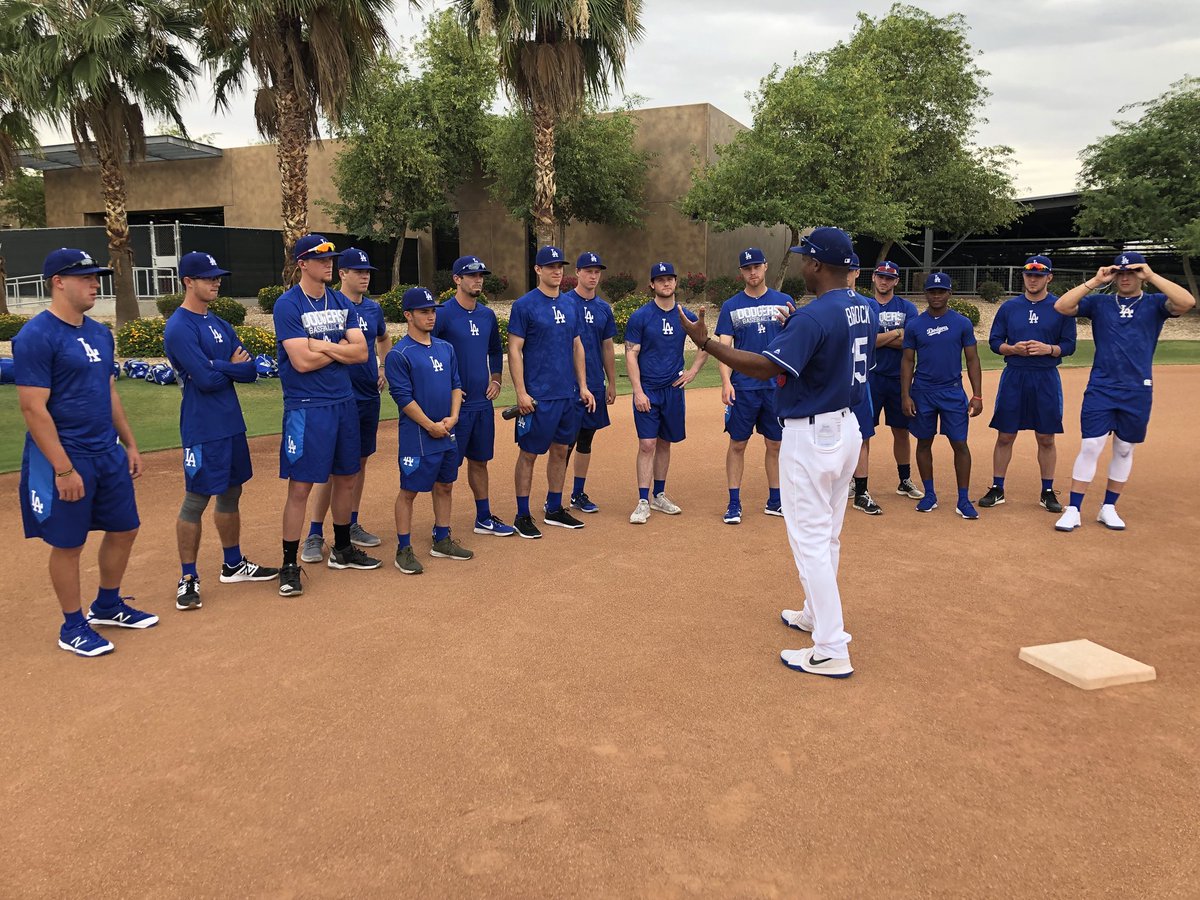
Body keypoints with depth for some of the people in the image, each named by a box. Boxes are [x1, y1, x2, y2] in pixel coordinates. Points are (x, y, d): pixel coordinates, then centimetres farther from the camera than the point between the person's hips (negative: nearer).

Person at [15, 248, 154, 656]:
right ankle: (73, 627, 20)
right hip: (65, 458, -8)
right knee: (68, 543, 4)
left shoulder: (100, 333, 10)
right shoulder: (36, 336, -15)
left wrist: (130, 444, 16)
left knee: (123, 529, 14)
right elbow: (33, 409, -18)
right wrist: (63, 469, -20)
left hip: (108, 454, 8)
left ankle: (107, 606, 34)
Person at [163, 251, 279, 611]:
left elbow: (250, 371, 3)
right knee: (195, 501, -2)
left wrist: (219, 366, -13)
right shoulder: (179, 328, -12)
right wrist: (232, 366, -3)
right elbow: (206, 379, -20)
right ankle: (188, 579, 7)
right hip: (203, 429, -8)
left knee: (231, 494, 16)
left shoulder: (219, 324, 13)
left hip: (232, 423, 8)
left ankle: (233, 565, 29)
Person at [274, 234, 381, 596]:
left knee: (346, 478, 15)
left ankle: (342, 550, 31)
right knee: (300, 486, -5)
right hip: (306, 407, -7)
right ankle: (289, 566, 4)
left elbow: (361, 352, 0)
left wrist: (324, 346, -12)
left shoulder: (341, 302, 9)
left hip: (344, 402, 7)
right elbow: (302, 361, -18)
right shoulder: (288, 305, -9)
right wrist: (341, 348, -6)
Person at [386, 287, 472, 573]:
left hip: (448, 433, 7)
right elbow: (403, 397, -14)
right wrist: (431, 426, -14)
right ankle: (404, 549, 8)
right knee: (409, 490, 0)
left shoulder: (446, 348, 10)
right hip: (417, 435, -7)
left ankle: (442, 541, 28)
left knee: (445, 486, 15)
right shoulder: (400, 354, -11)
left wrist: (452, 417, -3)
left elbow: (456, 385, 12)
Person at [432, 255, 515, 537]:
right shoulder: (443, 313, -10)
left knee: (480, 460, 15)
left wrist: (496, 379, 10)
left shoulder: (487, 315, 11)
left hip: (484, 402, 7)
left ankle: (484, 518, 26)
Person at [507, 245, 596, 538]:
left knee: (561, 450, 13)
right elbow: (514, 350, -9)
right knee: (529, 453, 1)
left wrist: (583, 387, 11)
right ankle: (523, 515, 10)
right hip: (538, 396, -6)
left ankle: (554, 509, 26)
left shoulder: (569, 305, 12)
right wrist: (521, 392, -16)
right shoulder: (524, 305, -7)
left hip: (569, 394, 6)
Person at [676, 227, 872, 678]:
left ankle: (832, 650, -2)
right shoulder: (862, 308, 6)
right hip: (848, 426, 9)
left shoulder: (814, 315, -22)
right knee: (827, 534, 21)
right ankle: (816, 613, 37)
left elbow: (766, 366, -28)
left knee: (810, 539, -4)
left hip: (811, 434, -9)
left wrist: (705, 342, -25)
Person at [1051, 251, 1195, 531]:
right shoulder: (1099, 302, 6)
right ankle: (1073, 510, -1)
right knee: (1090, 448, -4)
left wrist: (1153, 276, -15)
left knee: (1124, 451, 9)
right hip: (1100, 390, -1)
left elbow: (1187, 302, -17)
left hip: (1137, 392, 1)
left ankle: (1108, 508, 21)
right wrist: (1094, 281, -9)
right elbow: (1061, 306, -7)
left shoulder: (1155, 303, 4)